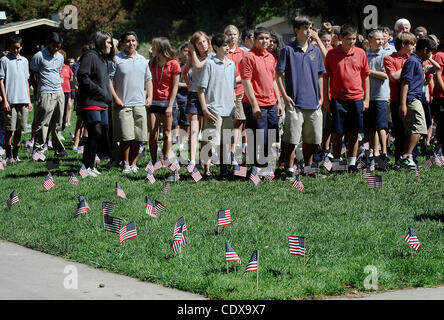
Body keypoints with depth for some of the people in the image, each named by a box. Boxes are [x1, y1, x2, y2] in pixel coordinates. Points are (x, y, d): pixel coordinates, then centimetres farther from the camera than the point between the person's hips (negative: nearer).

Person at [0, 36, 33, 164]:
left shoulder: (24, 61, 14)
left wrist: (29, 100, 14)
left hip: (23, 100, 5)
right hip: (10, 100, -5)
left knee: (19, 129, 7)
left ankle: (15, 154, 14)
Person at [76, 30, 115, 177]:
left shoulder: (103, 59, 21)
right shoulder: (90, 56, -9)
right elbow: (82, 77, -18)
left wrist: (109, 96, 14)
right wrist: (100, 91, -17)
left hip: (102, 104, 10)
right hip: (90, 103, -10)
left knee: (103, 135, 8)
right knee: (95, 134, -13)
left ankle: (90, 164, 15)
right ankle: (87, 166, -6)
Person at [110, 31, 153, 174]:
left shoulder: (143, 60, 15)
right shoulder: (116, 60, -1)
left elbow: (148, 80, 22)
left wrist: (150, 96, 9)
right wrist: (115, 98, -11)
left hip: (140, 104, 5)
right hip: (123, 104, -4)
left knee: (138, 138, 3)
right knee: (126, 137, -7)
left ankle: (133, 163, 11)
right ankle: (126, 165, 1)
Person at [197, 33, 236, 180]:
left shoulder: (231, 64, 13)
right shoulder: (209, 64, -5)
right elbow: (201, 88, -6)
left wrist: (234, 106, 16)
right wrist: (205, 109, -12)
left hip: (229, 111, 6)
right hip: (214, 110, -6)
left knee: (226, 142, 9)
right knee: (211, 142, -7)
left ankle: (223, 170, 17)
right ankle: (207, 171, -2)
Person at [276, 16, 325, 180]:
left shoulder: (315, 50, 11)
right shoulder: (288, 50, -1)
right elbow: (279, 74, -1)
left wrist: (321, 97, 12)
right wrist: (285, 96, -9)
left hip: (313, 103, 4)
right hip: (295, 102, -4)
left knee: (311, 139, 9)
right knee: (292, 139, -6)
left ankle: (308, 168, 21)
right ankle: (290, 170, 2)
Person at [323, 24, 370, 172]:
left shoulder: (360, 53, 5)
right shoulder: (332, 54, 0)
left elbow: (366, 76, 10)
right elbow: (326, 77, 4)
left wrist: (366, 99, 7)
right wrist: (325, 99, 0)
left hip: (356, 98, 1)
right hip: (338, 98, -1)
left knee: (354, 133, 5)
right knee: (337, 132, 1)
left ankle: (352, 163, 12)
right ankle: (336, 162, 10)